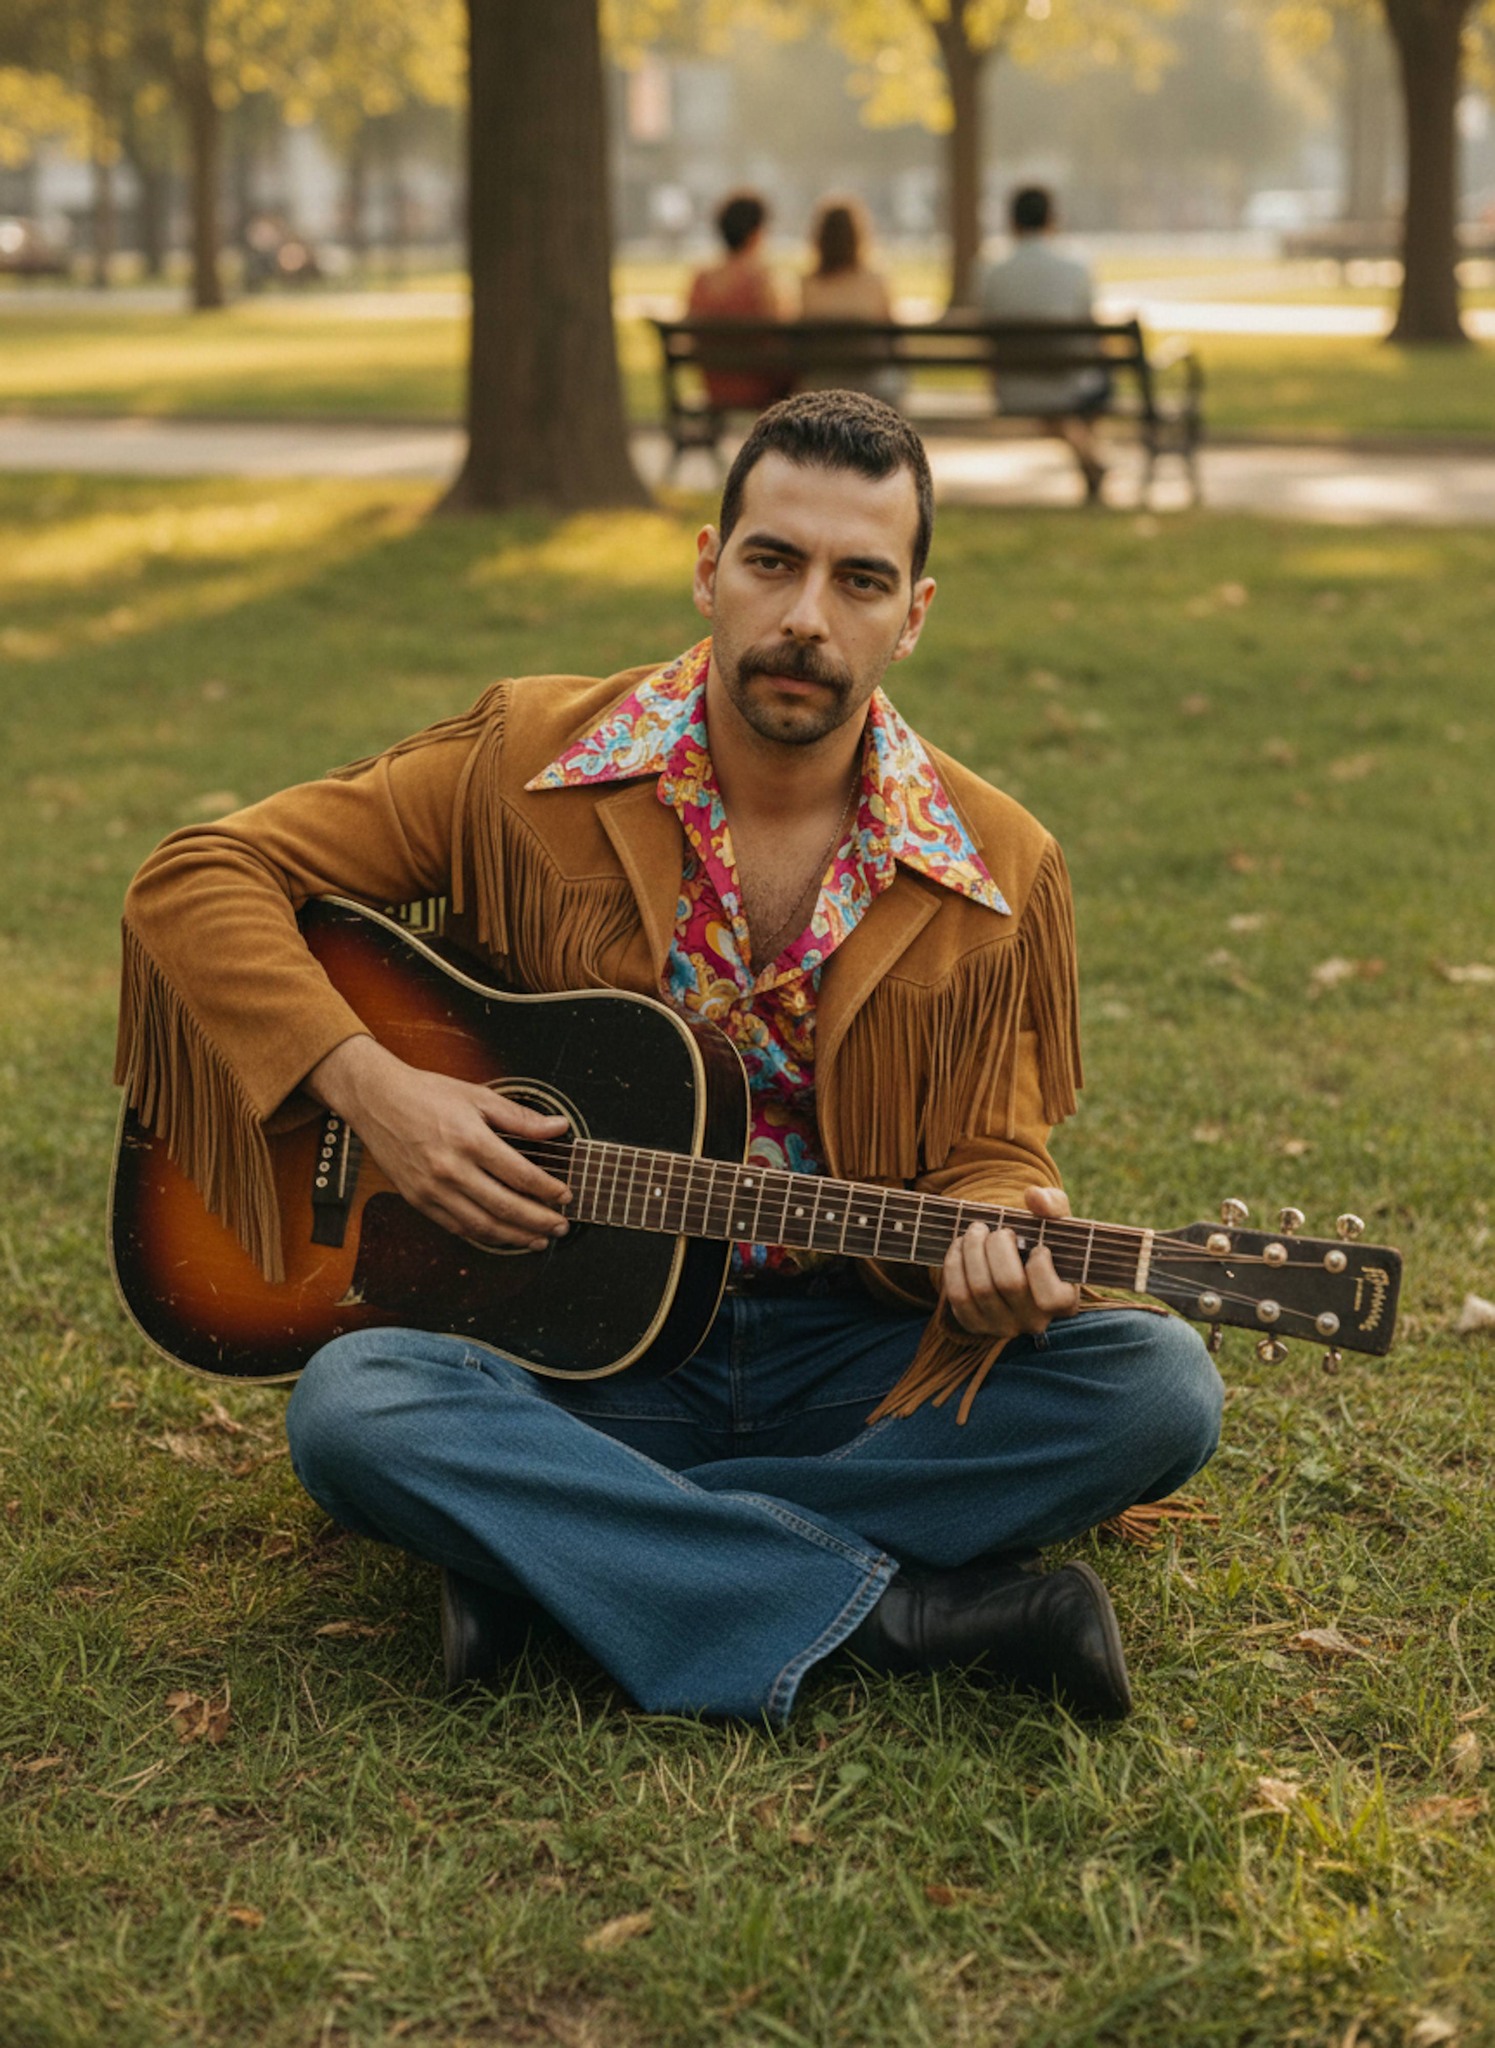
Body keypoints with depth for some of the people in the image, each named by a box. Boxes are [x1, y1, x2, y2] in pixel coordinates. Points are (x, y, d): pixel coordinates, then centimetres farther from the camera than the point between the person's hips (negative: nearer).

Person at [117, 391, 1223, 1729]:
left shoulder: (999, 875, -1)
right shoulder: (527, 763, -4)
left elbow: (988, 1155, 5)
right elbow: (199, 877, -2)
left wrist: (995, 1258, -20)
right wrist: (370, 1087, -16)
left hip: (850, 1360, 2)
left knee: (1157, 1388, -25)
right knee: (351, 1407, -32)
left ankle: (550, 1546, -23)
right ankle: (898, 1607, -30)